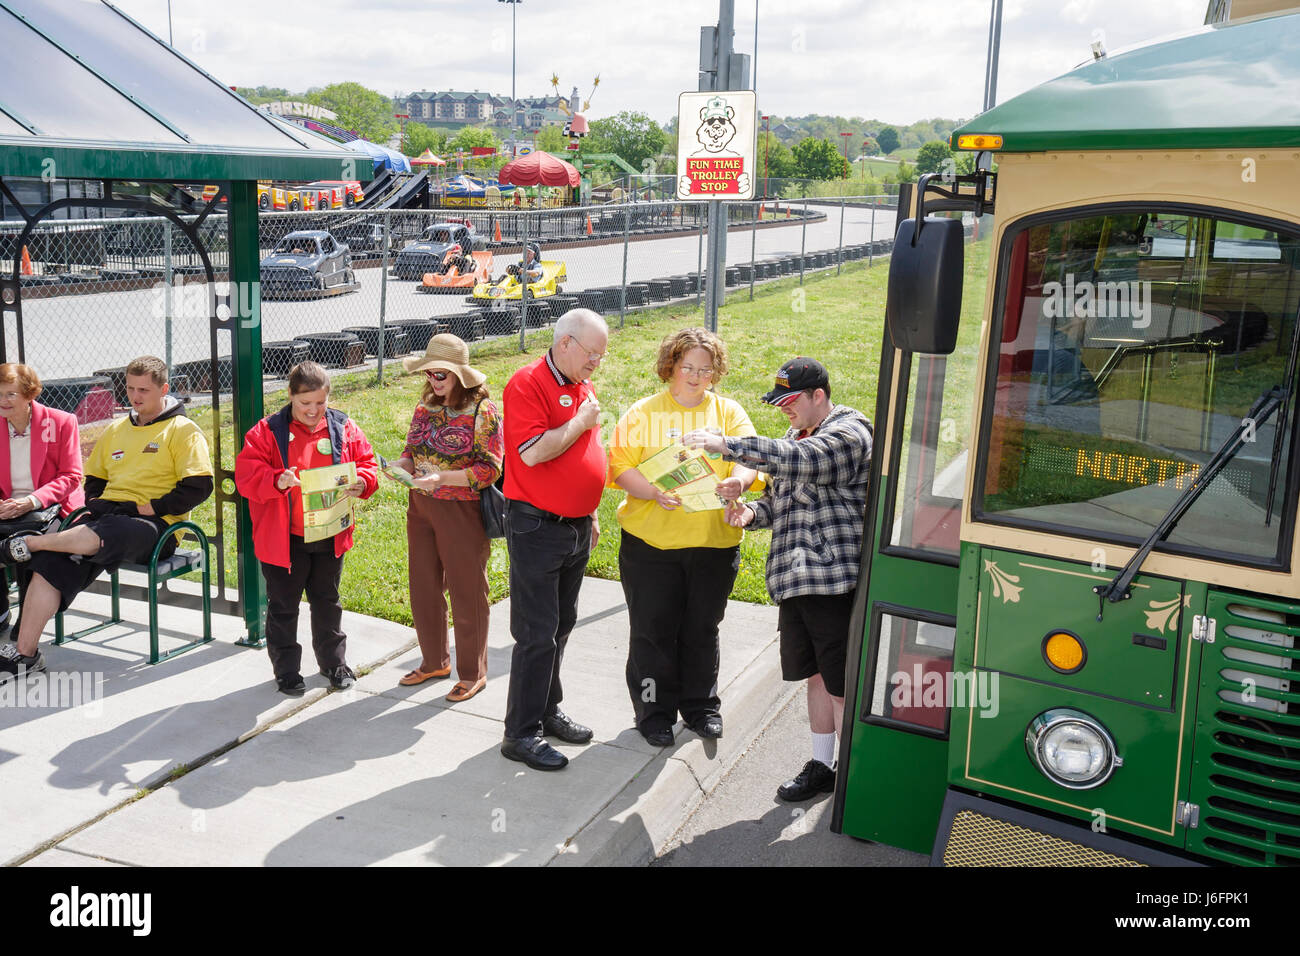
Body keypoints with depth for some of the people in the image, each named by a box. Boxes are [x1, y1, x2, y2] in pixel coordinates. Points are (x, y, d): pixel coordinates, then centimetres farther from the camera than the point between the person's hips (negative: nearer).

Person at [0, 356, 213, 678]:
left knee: (106, 534, -40)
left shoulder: (183, 431, 1)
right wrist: (94, 504, 11)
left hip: (154, 527, -6)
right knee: (49, 563, -18)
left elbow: (199, 487, -10)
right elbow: (94, 479, 32)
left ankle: (28, 543, -19)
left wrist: (151, 507, -13)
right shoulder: (116, 430, 22)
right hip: (108, 515, 6)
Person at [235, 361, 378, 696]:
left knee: (327, 602, 18)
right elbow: (246, 474, -13)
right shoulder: (268, 431, -7)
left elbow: (367, 464, 5)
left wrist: (360, 483, -18)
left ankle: (333, 662, 34)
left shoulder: (343, 428, 2)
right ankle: (286, 670, 24)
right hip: (283, 539, -3)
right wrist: (277, 481, -32)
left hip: (330, 537, 3)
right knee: (283, 607, 9)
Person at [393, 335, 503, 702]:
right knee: (423, 588, 15)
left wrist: (442, 478, -26)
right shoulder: (426, 406, 8)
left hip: (462, 511, -7)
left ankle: (473, 673, 19)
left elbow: (490, 468, -16)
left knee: (466, 592, 4)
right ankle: (434, 662, 34)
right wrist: (401, 465, -7)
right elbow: (412, 450, 17)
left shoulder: (482, 410, -12)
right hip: (421, 507, 7)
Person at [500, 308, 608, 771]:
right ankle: (521, 733, 7)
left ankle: (548, 711, 31)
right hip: (537, 528, -8)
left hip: (575, 528, 8)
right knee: (538, 634, -4)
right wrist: (580, 423, -16)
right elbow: (532, 453, -25)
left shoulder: (584, 387, 11)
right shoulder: (527, 384, -14)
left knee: (561, 625, 17)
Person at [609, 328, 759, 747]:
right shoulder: (643, 413, 3)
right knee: (653, 630, 6)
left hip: (714, 542, 2)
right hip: (651, 542, -2)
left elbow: (749, 457, -4)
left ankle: (701, 706, 30)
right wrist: (654, 491, -24)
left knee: (702, 629, 13)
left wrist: (738, 480, -27)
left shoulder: (729, 413, 9)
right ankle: (654, 711, 22)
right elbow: (621, 467, -6)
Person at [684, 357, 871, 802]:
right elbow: (778, 499, 24)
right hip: (795, 581, 8)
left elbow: (800, 460, -28)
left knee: (842, 686, -2)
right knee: (816, 675, 17)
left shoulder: (849, 433, -10)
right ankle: (821, 765, 29)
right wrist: (753, 511, 0)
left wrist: (726, 445, -28)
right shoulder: (796, 438, 18)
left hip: (835, 580, -8)